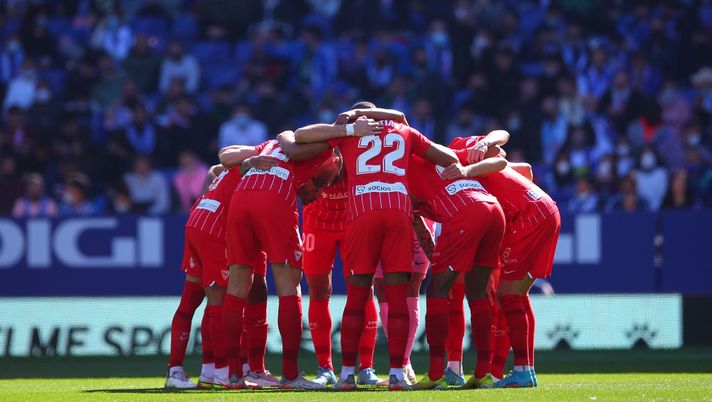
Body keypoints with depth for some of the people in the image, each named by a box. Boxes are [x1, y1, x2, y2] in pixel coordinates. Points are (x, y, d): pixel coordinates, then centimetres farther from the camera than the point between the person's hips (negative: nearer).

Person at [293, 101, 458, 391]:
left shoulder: (348, 133, 20)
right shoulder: (403, 131, 25)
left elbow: (300, 135, 16)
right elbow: (450, 159, 25)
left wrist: (348, 127, 13)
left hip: (362, 214, -1)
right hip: (400, 212, 1)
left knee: (356, 298, 7)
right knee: (397, 298, 3)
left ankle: (347, 373, 7)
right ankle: (396, 374, -1)